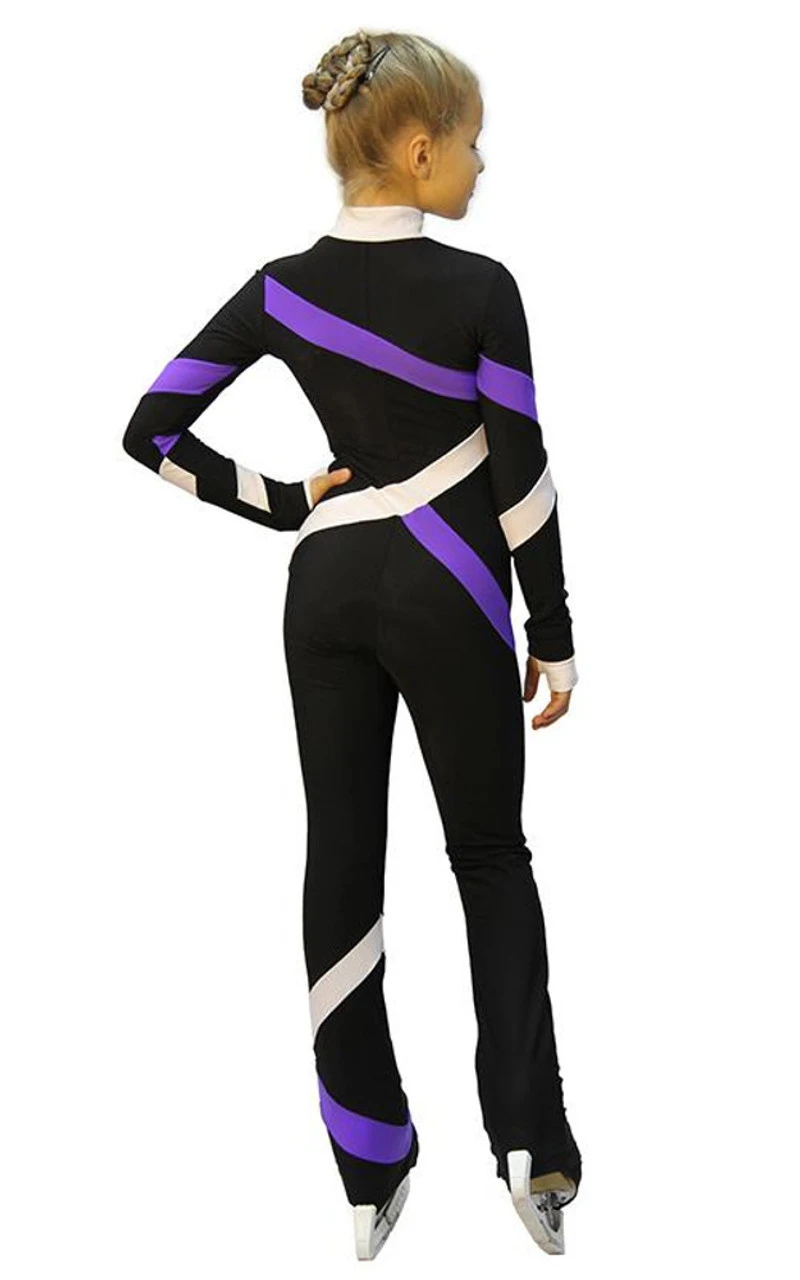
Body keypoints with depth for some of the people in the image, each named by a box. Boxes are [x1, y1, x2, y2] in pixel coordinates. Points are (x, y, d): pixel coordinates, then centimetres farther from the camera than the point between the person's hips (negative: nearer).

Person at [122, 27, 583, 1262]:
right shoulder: (479, 288, -13)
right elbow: (522, 479, -11)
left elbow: (152, 428, -1)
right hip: (444, 591, -4)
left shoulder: (281, 286, 0)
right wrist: (554, 637, -3)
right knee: (491, 855, 12)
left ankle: (370, 1171, 16)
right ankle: (530, 1144, 4)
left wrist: (281, 504, 4)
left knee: (342, 858, 9)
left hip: (327, 585, 4)